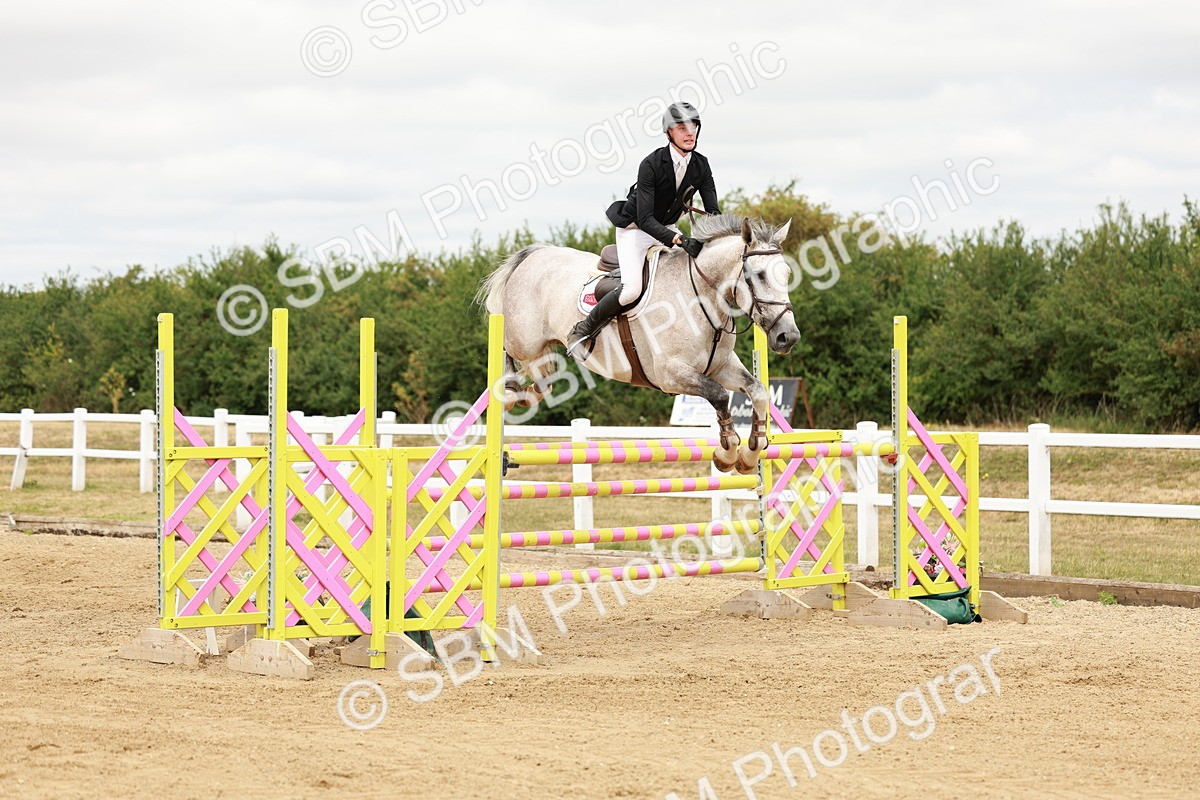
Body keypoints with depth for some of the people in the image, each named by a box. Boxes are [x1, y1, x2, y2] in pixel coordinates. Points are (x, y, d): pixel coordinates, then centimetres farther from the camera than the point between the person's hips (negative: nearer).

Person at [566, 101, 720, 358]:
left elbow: (713, 211, -6)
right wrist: (679, 240, -43)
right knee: (632, 289, -26)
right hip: (634, 229, -7)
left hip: (667, 229, 7)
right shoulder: (651, 164, -26)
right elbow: (644, 218, -31)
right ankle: (582, 332, -9)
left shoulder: (701, 165, -8)